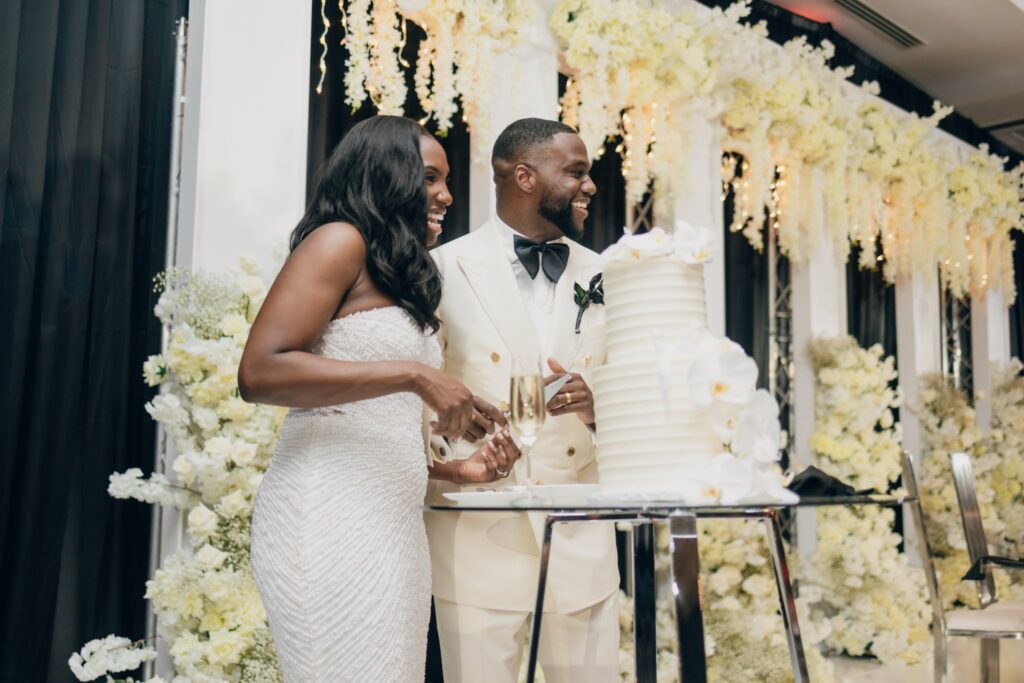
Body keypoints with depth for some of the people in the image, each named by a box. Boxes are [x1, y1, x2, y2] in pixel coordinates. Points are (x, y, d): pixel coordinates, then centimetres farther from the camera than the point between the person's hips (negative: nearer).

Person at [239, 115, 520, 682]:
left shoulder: (400, 280, 20)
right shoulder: (341, 241, -3)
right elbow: (259, 372, -17)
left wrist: (459, 470, 9)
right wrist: (413, 375, -18)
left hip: (392, 523, 8)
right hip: (332, 515, -8)